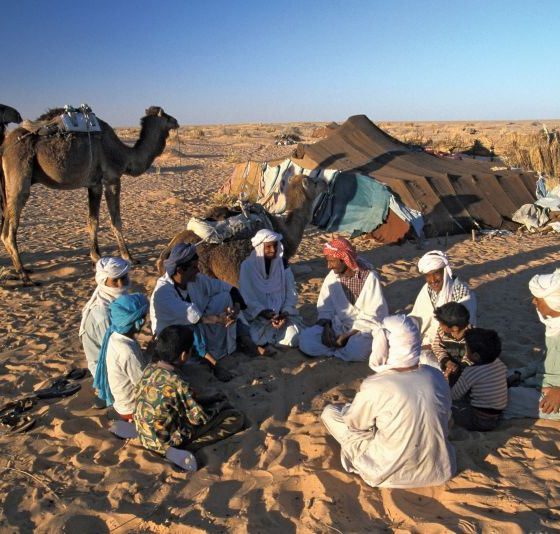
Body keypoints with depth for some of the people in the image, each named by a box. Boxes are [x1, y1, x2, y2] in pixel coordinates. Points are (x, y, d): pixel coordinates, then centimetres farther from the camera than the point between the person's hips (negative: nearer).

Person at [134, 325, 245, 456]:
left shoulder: (150, 368, -7)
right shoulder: (177, 383, -31)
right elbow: (200, 419, -18)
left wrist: (210, 400, 11)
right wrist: (218, 408, 2)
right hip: (166, 442, -8)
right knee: (236, 417, -8)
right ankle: (184, 449, -6)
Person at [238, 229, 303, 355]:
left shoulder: (283, 264, 0)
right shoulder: (247, 266, -8)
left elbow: (291, 292, 1)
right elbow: (246, 297, -10)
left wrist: (285, 313, -16)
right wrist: (264, 313, -23)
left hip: (282, 312, 3)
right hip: (257, 315, -3)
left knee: (293, 338, -21)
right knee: (259, 339, -29)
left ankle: (266, 339, 7)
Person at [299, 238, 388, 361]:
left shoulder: (369, 278, -14)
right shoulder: (332, 277, -1)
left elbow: (372, 315, -14)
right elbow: (325, 308, 5)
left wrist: (347, 336, -19)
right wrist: (326, 327, -14)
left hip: (364, 328, -4)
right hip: (338, 325, 4)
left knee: (354, 351, -36)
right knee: (305, 340, -19)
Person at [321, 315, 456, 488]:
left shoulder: (376, 386, -26)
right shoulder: (436, 376, -12)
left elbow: (353, 422, -8)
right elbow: (446, 416, 7)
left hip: (392, 473, -5)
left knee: (329, 412, 6)